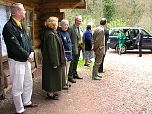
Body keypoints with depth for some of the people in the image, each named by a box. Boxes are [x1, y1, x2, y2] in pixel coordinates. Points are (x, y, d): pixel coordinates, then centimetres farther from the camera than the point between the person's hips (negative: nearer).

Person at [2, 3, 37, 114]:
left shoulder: (21, 25, 10)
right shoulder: (9, 27, -19)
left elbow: (28, 39, 14)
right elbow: (15, 46, -23)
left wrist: (31, 52, -2)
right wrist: (27, 56, -15)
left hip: (26, 59, 9)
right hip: (16, 61, -9)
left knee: (28, 82, 21)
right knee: (18, 86, 3)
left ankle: (27, 102, 40)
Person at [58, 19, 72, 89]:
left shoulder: (67, 33, 14)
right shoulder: (60, 34, -12)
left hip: (69, 54, 9)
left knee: (67, 70, 16)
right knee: (63, 70, -3)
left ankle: (66, 83, 27)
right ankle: (63, 84, 7)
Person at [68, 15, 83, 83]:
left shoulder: (80, 28, 13)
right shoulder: (71, 28, -12)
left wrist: (81, 44, 8)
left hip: (78, 48, 8)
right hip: (73, 48, -8)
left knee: (76, 62, 17)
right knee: (72, 63, -5)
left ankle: (75, 74, 28)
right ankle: (70, 76, 2)